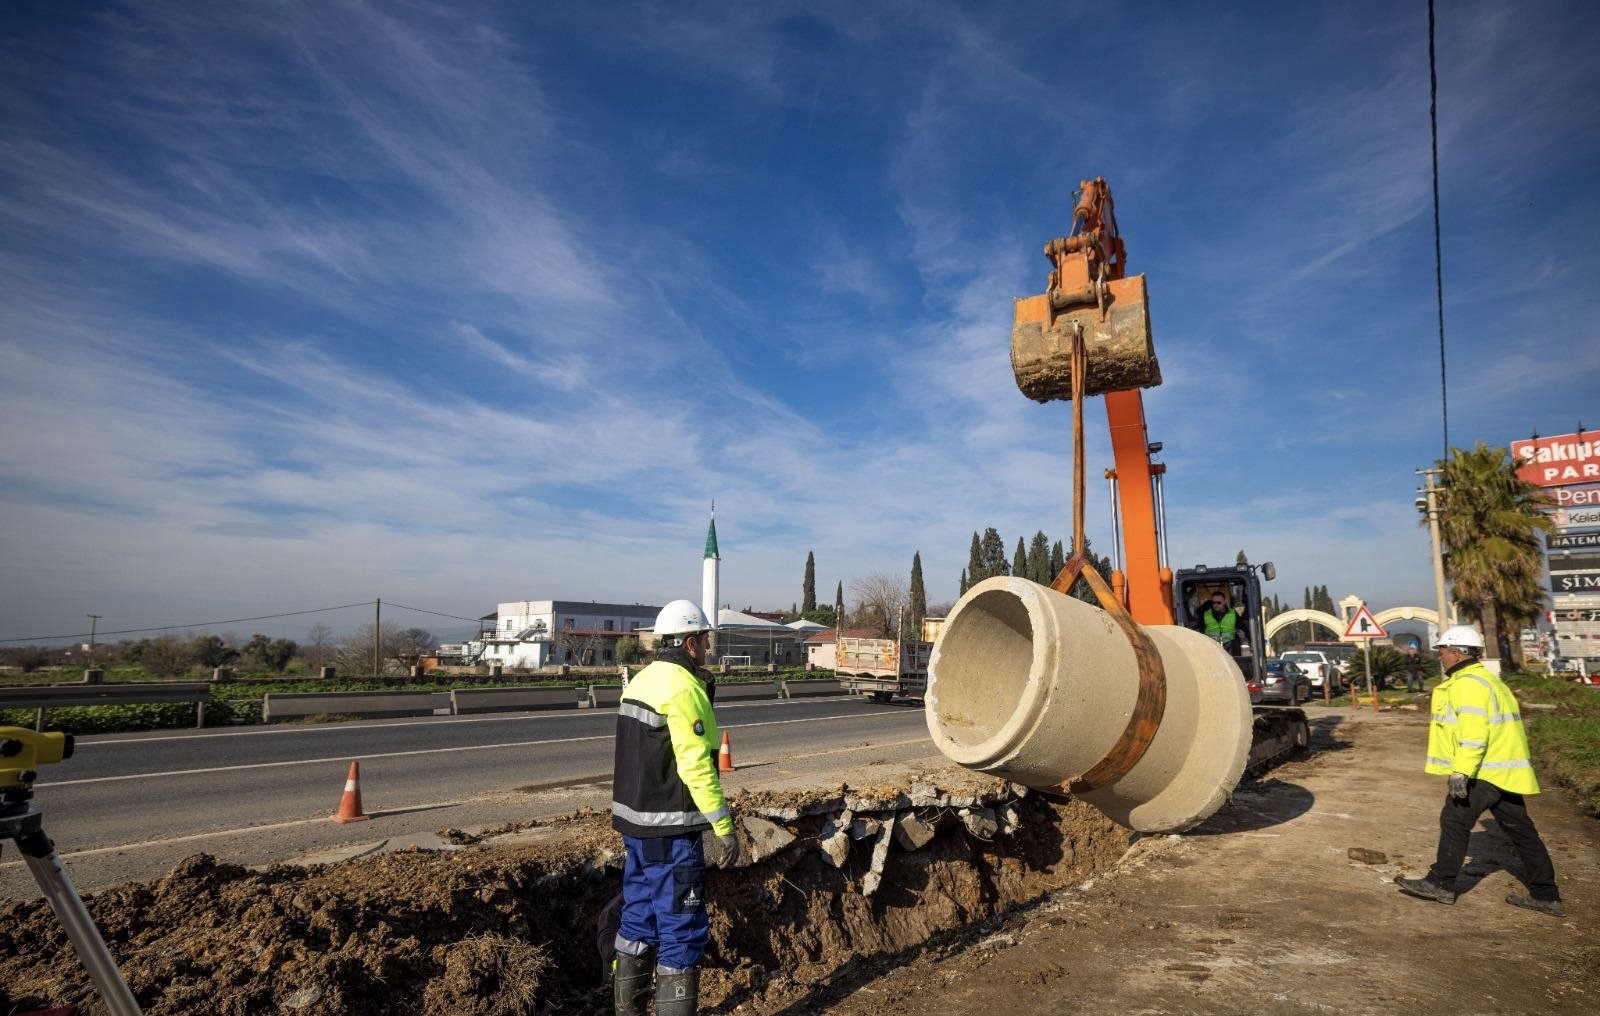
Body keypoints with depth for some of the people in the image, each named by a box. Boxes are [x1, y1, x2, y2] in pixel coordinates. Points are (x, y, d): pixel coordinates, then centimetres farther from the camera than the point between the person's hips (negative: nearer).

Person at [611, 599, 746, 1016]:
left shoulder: (640, 681, 10)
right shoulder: (684, 688, -18)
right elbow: (697, 767, -22)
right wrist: (724, 828, -18)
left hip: (635, 823, 9)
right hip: (671, 832, -9)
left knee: (638, 920, 17)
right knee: (682, 930, 1)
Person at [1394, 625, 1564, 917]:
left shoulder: (1469, 683, -14)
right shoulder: (1485, 679, 20)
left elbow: (1474, 733, -24)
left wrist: (1461, 772, -25)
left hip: (1484, 771, -10)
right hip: (1504, 771, 10)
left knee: (1455, 822, -3)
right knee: (1520, 830, 12)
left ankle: (1440, 884, 3)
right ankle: (1546, 896, 18)